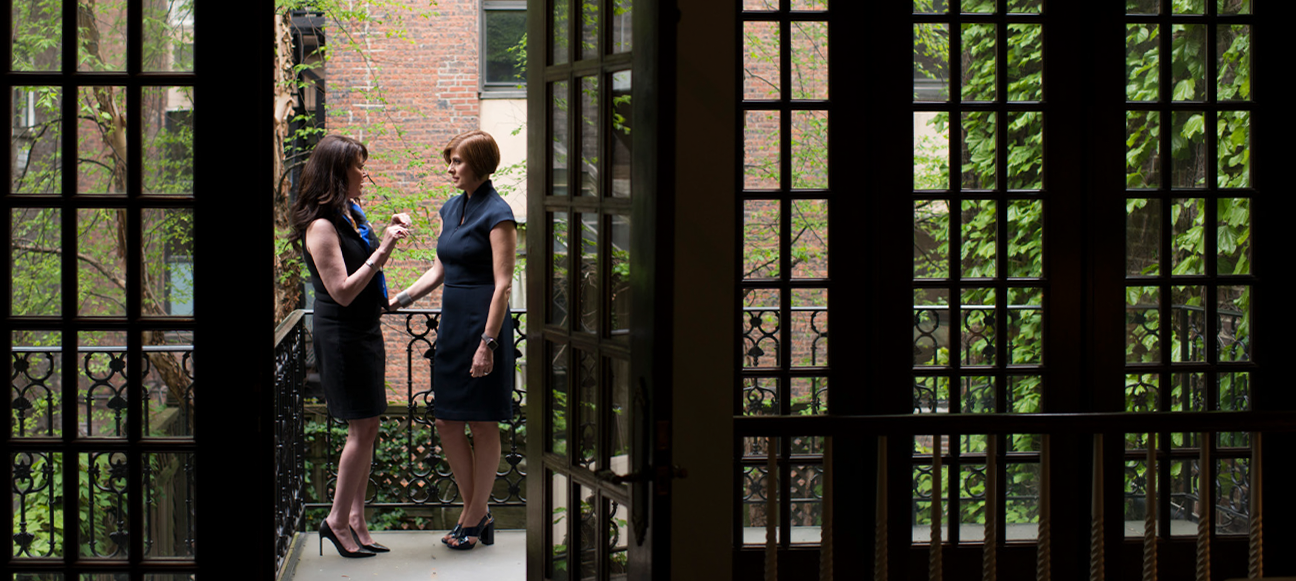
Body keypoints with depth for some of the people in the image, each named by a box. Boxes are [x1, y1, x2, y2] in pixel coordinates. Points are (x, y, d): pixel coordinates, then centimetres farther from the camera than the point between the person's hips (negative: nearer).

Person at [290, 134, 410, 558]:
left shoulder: (352, 215, 10)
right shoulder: (321, 226, -17)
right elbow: (343, 291, -21)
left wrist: (389, 239, 6)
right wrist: (382, 247, -22)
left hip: (365, 331, 9)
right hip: (341, 335, -9)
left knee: (366, 428, 10)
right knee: (362, 428, -6)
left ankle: (356, 519, 16)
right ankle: (338, 520, 5)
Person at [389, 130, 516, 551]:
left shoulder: (497, 213, -12)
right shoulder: (451, 209, 13)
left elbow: (503, 284, -16)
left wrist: (487, 343, -20)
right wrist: (400, 299, 9)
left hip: (484, 323, -8)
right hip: (452, 323, 8)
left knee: (482, 423, 2)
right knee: (447, 421, 8)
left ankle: (475, 518, 12)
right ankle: (475, 513, 19)